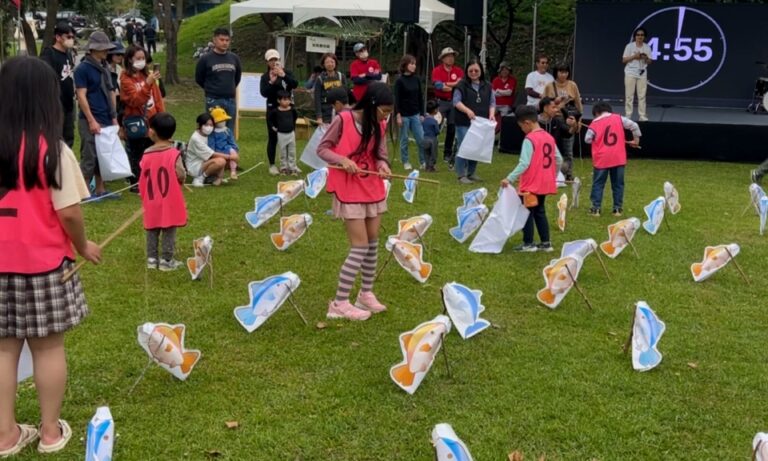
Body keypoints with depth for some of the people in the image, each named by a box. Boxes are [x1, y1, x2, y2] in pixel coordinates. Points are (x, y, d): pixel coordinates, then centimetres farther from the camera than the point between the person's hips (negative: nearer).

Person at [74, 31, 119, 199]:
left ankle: (100, 190, 18)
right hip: (90, 122, -7)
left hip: (106, 120, 7)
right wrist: (91, 121, -17)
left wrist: (114, 117, 13)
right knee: (90, 156, -5)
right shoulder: (82, 68, -9)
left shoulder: (104, 68, 14)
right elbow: (81, 96, -13)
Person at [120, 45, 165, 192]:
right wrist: (148, 83, -29)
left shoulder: (148, 75, 10)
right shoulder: (126, 78, -8)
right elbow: (135, 100, -19)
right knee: (137, 154, 1)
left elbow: (157, 97, 11)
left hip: (152, 120, 6)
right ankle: (135, 184, 8)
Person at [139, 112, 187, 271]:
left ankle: (151, 259, 19)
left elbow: (142, 179, 4)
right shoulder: (174, 154, -13)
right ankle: (166, 260, 7)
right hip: (170, 202, -3)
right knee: (169, 231, 4)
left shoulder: (146, 155, -4)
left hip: (151, 202, 3)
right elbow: (181, 176, -15)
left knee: (152, 231, 14)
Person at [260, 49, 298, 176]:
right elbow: (263, 93, -14)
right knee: (273, 138, 0)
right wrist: (271, 82, -28)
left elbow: (295, 84, -12)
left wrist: (284, 75, -25)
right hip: (273, 109, -2)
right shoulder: (265, 77, -1)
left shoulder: (286, 72, 5)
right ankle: (272, 165, 5)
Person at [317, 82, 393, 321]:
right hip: (349, 191, -7)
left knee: (373, 242, 12)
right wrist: (342, 159, -26)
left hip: (373, 189, 7)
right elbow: (322, 148, -9)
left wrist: (382, 164, -16)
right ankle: (339, 304, -2)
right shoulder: (343, 120, -15)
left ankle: (366, 294, 28)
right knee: (360, 246, -9)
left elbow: (380, 154, 7)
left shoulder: (380, 126, 3)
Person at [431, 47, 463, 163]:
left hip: (454, 102, 4)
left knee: (452, 128, 10)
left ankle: (448, 154, 22)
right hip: (441, 102, -4)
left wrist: (445, 85, -15)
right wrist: (454, 85, -10)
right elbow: (438, 85, -17)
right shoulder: (437, 70, -3)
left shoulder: (458, 71, 6)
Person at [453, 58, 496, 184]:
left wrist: (491, 114, -6)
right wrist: (467, 110, -23)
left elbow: (492, 102, 12)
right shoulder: (462, 85, -2)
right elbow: (456, 101, -9)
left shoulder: (487, 86, 11)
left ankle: (471, 173, 22)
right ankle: (461, 174, 1)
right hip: (464, 123, -5)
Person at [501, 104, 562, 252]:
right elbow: (559, 160, 12)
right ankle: (546, 243, 19)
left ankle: (528, 244, 9)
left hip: (531, 185, -8)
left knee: (527, 213, 4)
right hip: (544, 184, 8)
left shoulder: (530, 139, -16)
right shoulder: (549, 137, 9)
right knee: (540, 212, 17)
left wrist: (510, 178, -24)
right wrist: (553, 177, 23)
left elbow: (524, 163, -24)